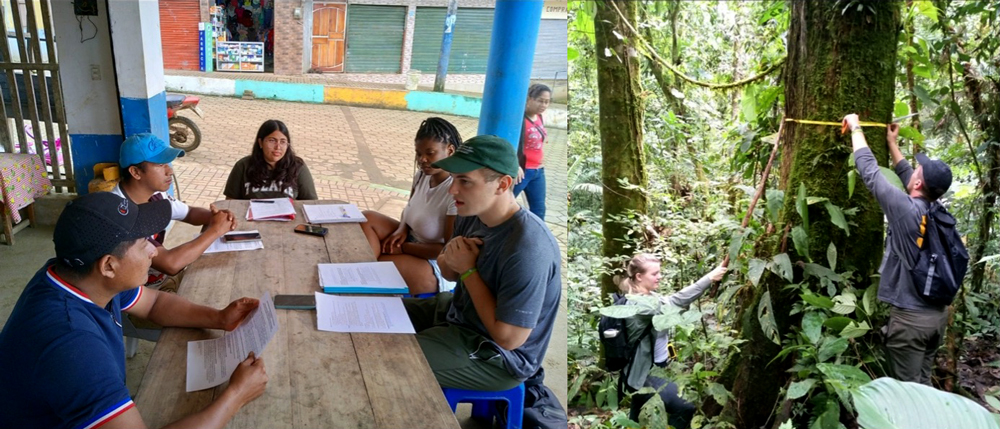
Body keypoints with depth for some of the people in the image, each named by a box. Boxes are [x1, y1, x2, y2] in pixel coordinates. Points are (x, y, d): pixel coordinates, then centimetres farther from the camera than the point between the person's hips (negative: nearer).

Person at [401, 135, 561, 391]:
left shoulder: (526, 249, -33)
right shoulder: (471, 213, -6)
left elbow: (508, 337, -29)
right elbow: (448, 273, 11)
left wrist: (468, 269, -23)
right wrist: (451, 257, -15)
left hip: (496, 356, -8)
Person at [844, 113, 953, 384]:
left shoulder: (906, 210, -18)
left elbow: (869, 170, -11)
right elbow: (906, 174, 18)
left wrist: (856, 128, 1)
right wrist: (892, 143, 28)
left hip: (910, 317, -7)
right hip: (937, 313, 7)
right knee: (923, 384, 17)